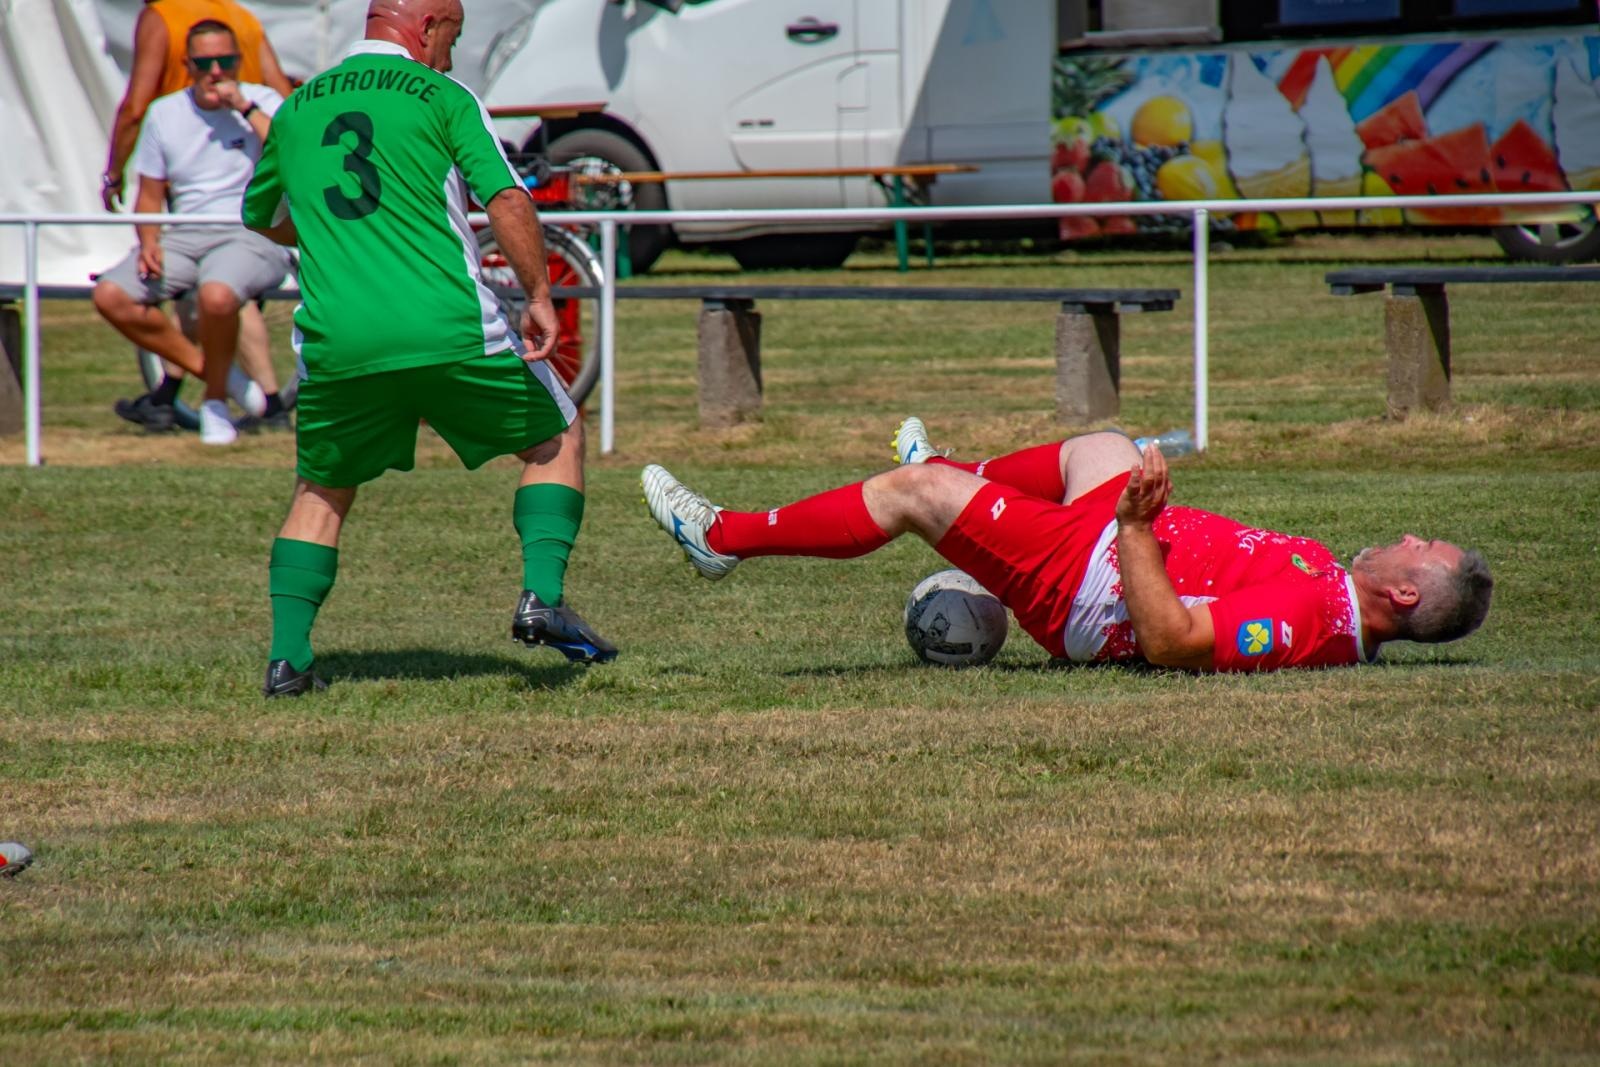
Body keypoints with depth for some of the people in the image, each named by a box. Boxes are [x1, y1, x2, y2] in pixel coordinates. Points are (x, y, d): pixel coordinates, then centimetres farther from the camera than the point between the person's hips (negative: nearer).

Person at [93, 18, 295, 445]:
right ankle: (204, 368, -1)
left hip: (253, 236, -5)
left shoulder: (263, 102, 1)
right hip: (185, 236, 5)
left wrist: (245, 108, -17)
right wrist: (149, 242, -4)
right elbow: (150, 194, 16)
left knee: (216, 295, -38)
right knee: (110, 295, -17)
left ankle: (216, 401, -11)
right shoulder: (165, 113, 11)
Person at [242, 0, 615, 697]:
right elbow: (507, 202, -8)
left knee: (321, 492, 22)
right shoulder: (441, 97, 3)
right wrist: (538, 295, -2)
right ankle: (542, 596, -1)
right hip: (450, 329, -3)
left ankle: (287, 656, 9)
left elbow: (261, 219, 30)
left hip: (337, 344, 3)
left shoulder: (296, 109, 16)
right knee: (557, 440, 16)